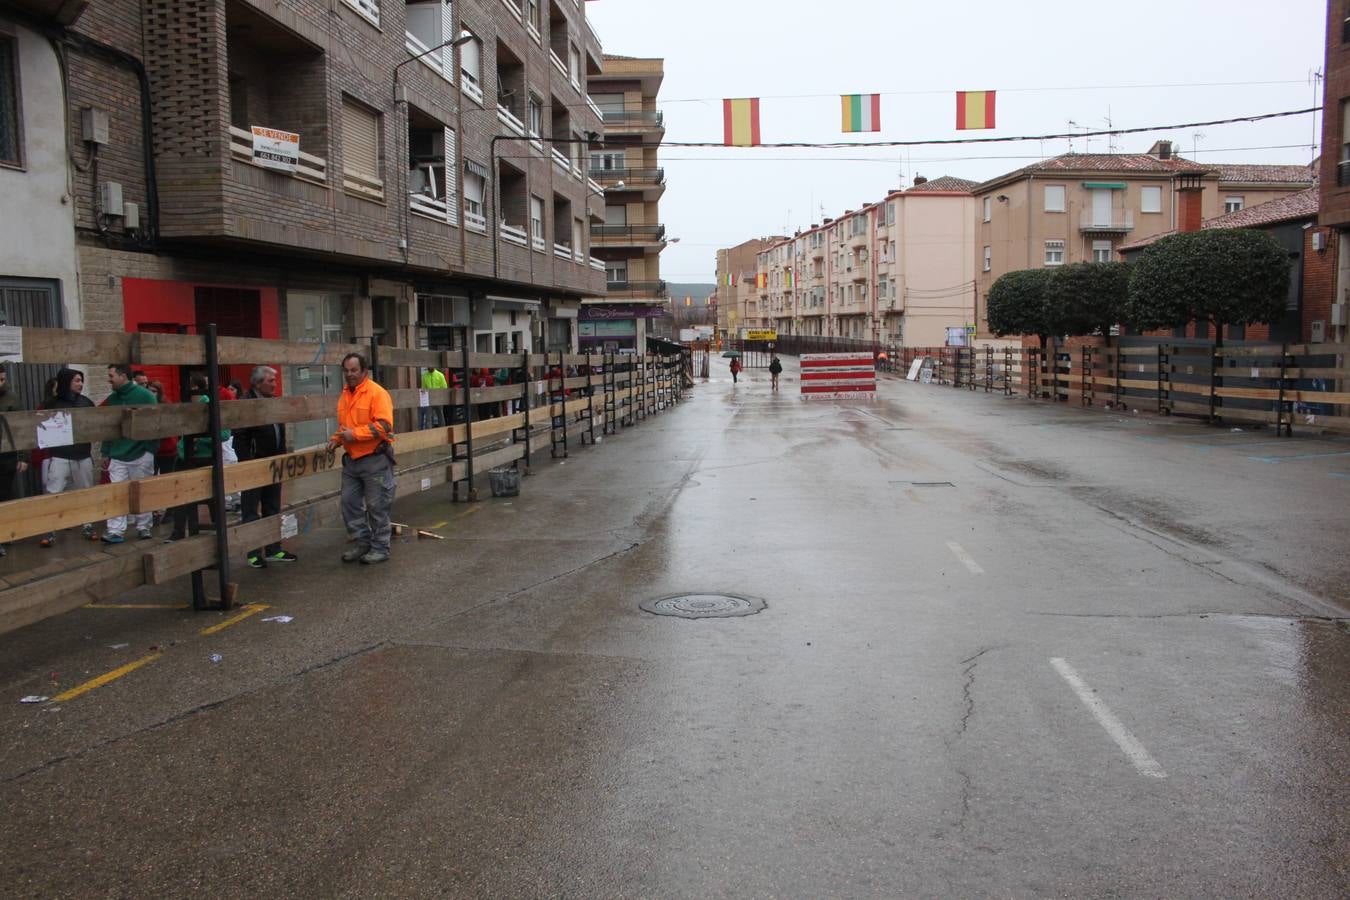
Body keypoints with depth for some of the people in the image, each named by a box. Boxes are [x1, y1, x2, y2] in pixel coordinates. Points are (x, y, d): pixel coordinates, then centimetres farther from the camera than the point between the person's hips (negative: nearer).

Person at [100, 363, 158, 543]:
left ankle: (143, 527, 18)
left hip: (141, 455, -4)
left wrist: (151, 449, -11)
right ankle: (115, 530, 0)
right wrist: (105, 451, 8)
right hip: (117, 456, 4)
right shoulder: (111, 399, 8)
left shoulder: (144, 396, -7)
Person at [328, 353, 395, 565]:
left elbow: (384, 425, -22)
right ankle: (362, 543, 24)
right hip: (351, 459, 8)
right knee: (349, 503, 11)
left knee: (377, 507, 0)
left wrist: (355, 433, -22)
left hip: (375, 459, -8)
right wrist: (337, 438, 6)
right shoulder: (345, 395, 13)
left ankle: (380, 549, 10)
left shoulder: (377, 393, -12)